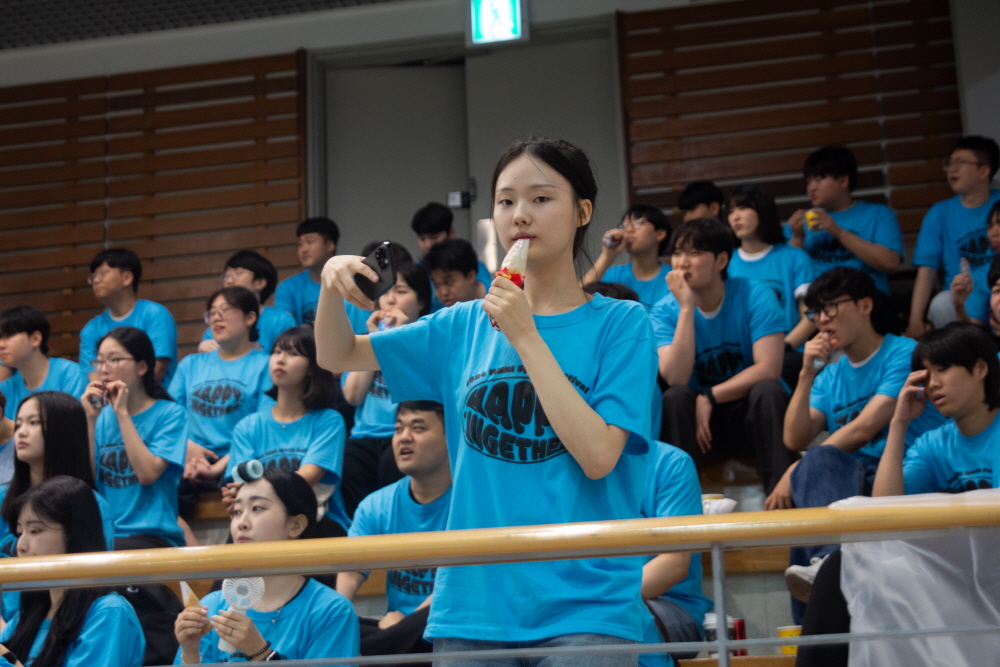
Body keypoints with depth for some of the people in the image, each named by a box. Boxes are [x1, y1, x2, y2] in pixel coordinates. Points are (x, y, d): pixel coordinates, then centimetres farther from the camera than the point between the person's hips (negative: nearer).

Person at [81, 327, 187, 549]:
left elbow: (148, 474, -14)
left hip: (152, 536, -4)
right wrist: (90, 419, -2)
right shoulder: (102, 416, 12)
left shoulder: (170, 413, 0)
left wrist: (122, 412, -10)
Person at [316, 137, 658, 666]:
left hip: (583, 610, -3)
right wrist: (332, 285, -7)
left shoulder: (621, 323, -1)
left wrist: (526, 337, -13)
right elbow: (338, 356, 13)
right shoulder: (467, 325, 10)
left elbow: (598, 455, -13)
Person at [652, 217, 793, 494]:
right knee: (674, 398, -28)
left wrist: (709, 397, -21)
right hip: (700, 419, 1)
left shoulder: (755, 295, -9)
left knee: (767, 391, -32)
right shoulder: (664, 311, -5)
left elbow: (769, 369, -19)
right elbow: (676, 379, -21)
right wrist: (686, 307, -22)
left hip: (754, 412, -1)